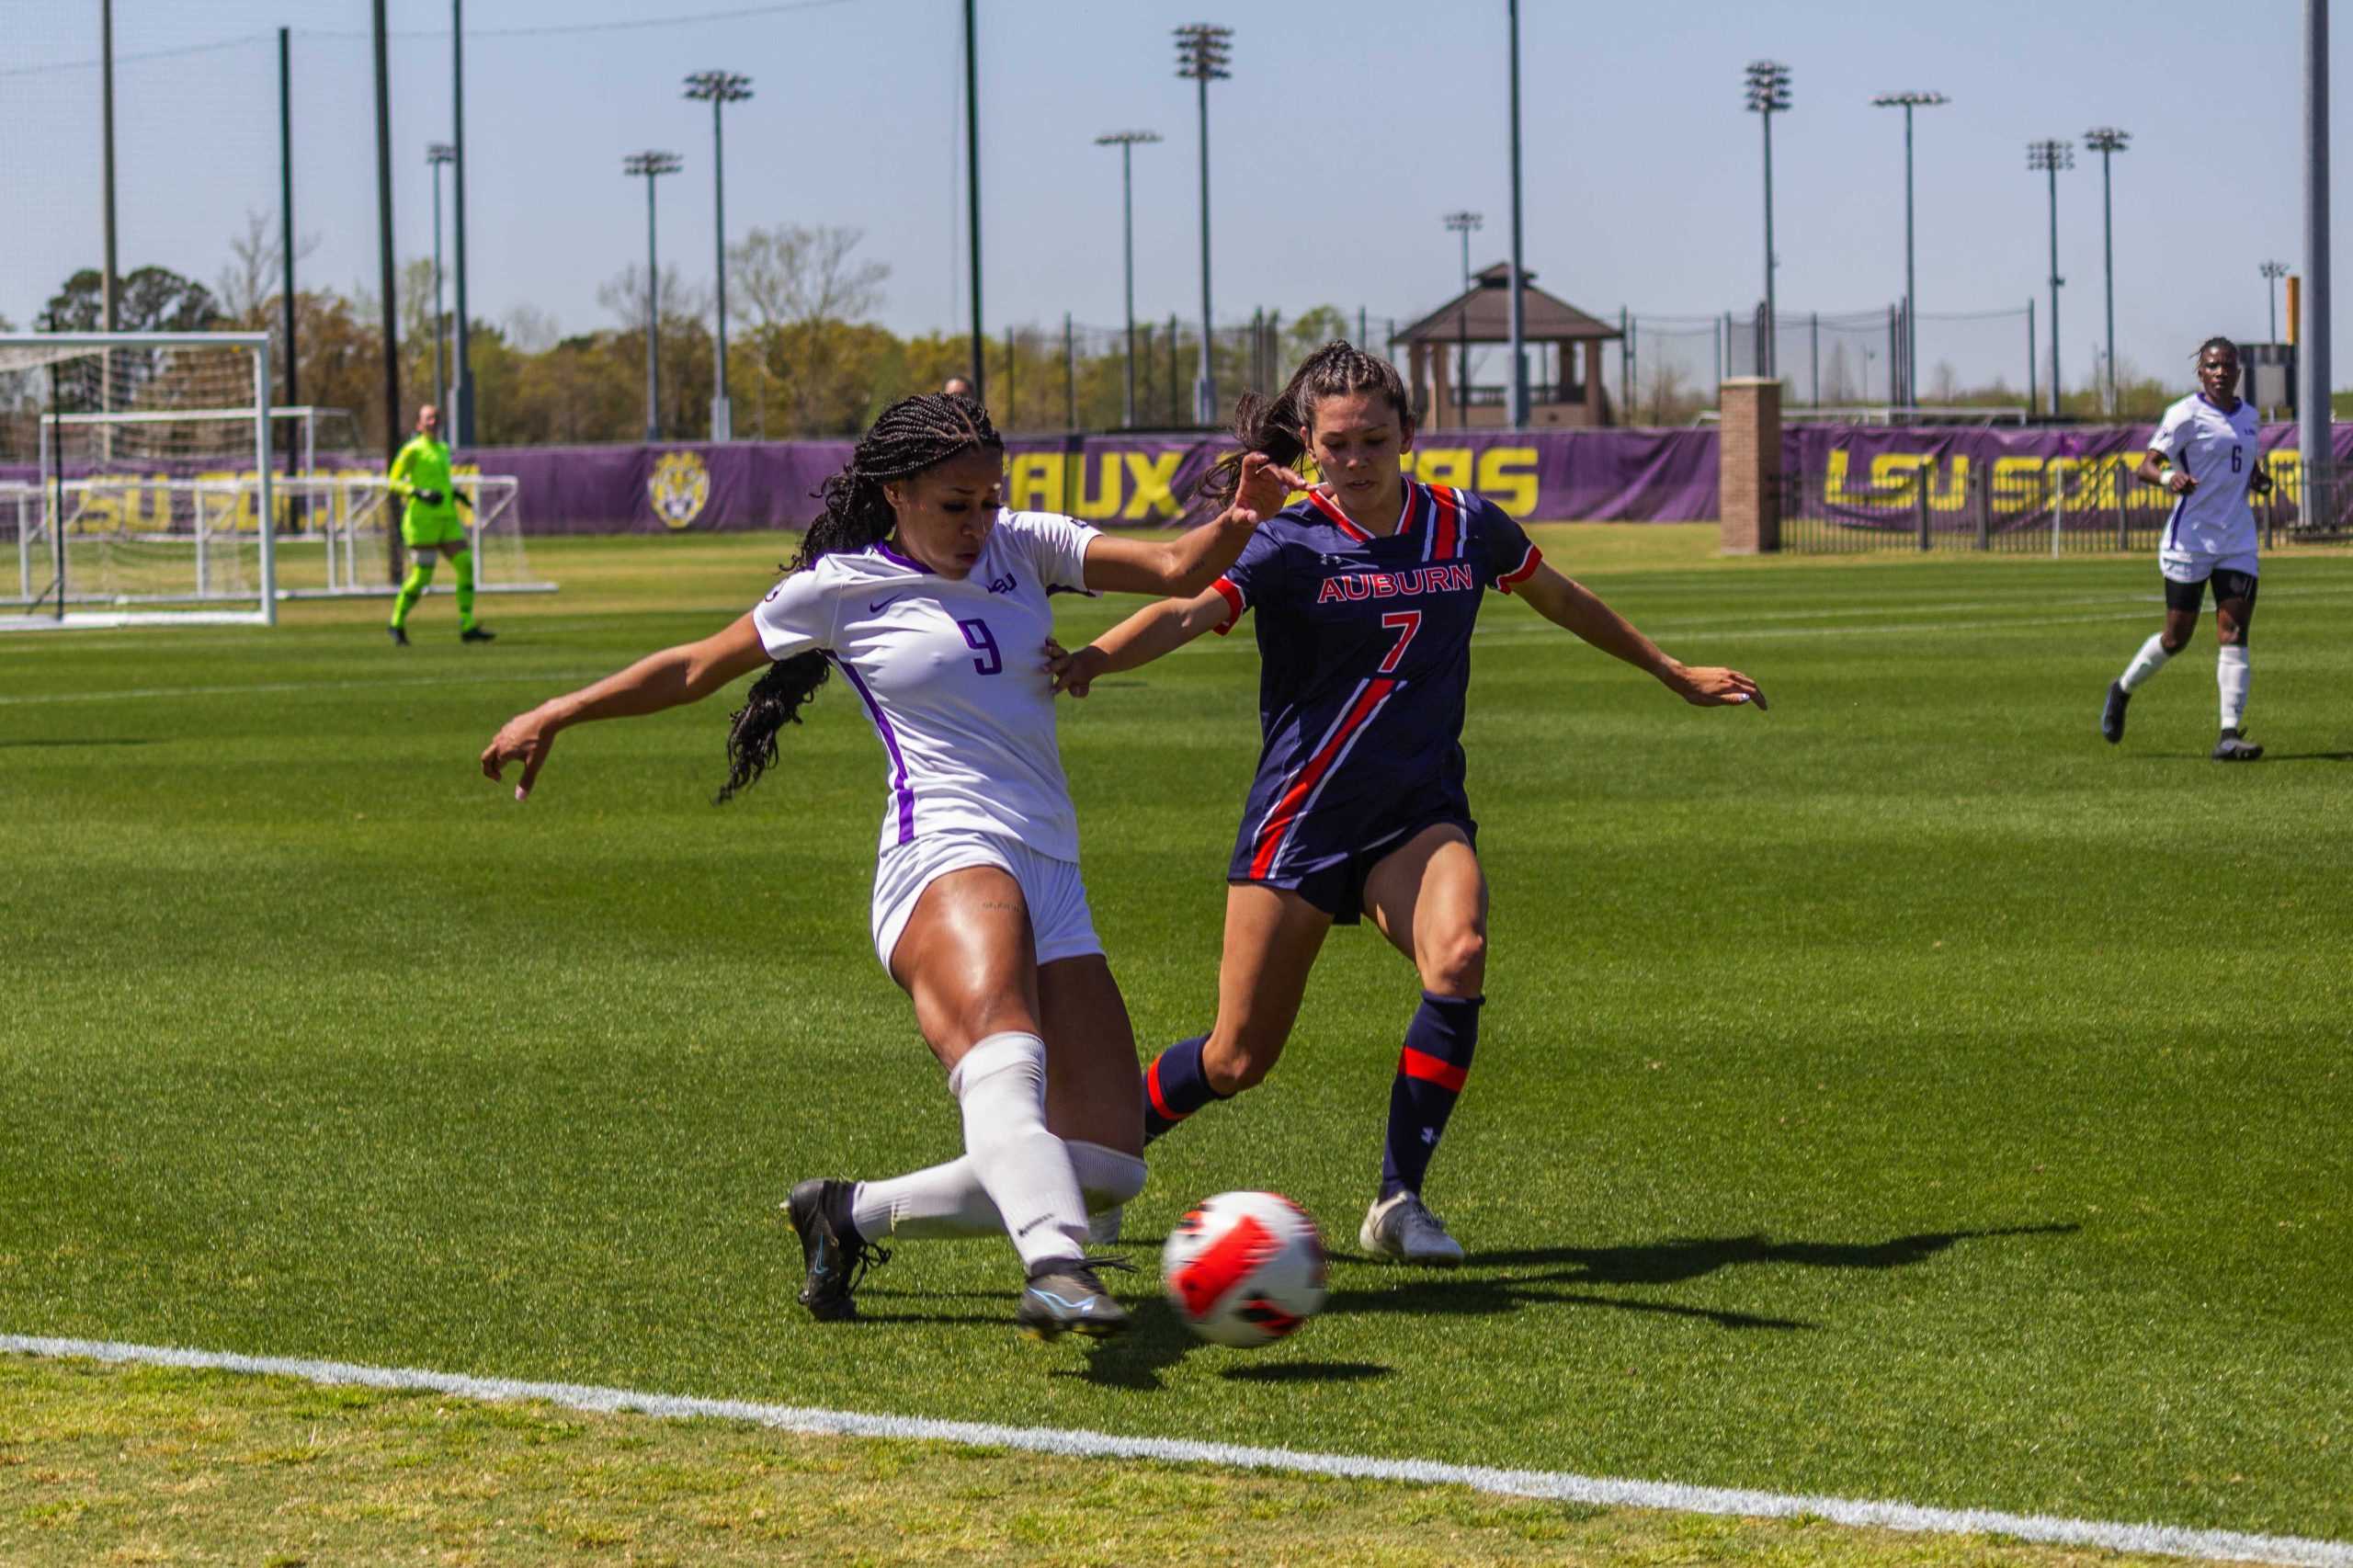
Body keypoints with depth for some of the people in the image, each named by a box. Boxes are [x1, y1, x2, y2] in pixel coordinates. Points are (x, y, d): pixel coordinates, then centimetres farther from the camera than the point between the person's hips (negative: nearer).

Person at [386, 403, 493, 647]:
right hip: (422, 519, -7)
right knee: (422, 575, -8)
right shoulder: (413, 450, -4)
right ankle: (397, 624, 10)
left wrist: (456, 493, 12)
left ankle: (467, 626, -2)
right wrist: (420, 493, -20)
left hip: (448, 519, 7)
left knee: (466, 566, -5)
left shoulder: (444, 449, 17)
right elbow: (392, 483, -7)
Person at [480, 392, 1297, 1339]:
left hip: (1052, 883, 6)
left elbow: (1177, 570, 8)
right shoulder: (841, 588, 7)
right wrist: (558, 715, 20)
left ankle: (849, 1215, 12)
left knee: (1105, 1169, -4)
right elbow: (698, 668, 19)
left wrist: (1237, 523, -13)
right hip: (945, 858, -6)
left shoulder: (1021, 548, 17)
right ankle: (1055, 1268, -62)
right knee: (1006, 1057, -38)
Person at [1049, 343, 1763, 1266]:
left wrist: (1674, 674, 32)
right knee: (1238, 1059, -1)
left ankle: (1399, 1203, -15)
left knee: (1459, 958, -29)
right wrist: (1092, 658, -48)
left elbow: (1561, 600, 21)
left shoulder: (1466, 528, 2)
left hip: (1420, 813, 3)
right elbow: (1188, 610, -27)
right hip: (1300, 814, -2)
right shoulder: (1289, 545, -10)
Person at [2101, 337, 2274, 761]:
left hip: (2237, 543, 5)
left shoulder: (2249, 416, 12)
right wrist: (2168, 477, -35)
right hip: (2190, 539, -5)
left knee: (2234, 632, -8)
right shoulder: (2186, 414, -8)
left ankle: (2229, 734, -11)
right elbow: (2144, 466, -13)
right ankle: (2122, 690, 31)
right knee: (2177, 636, 3)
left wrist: (2259, 479, 6)